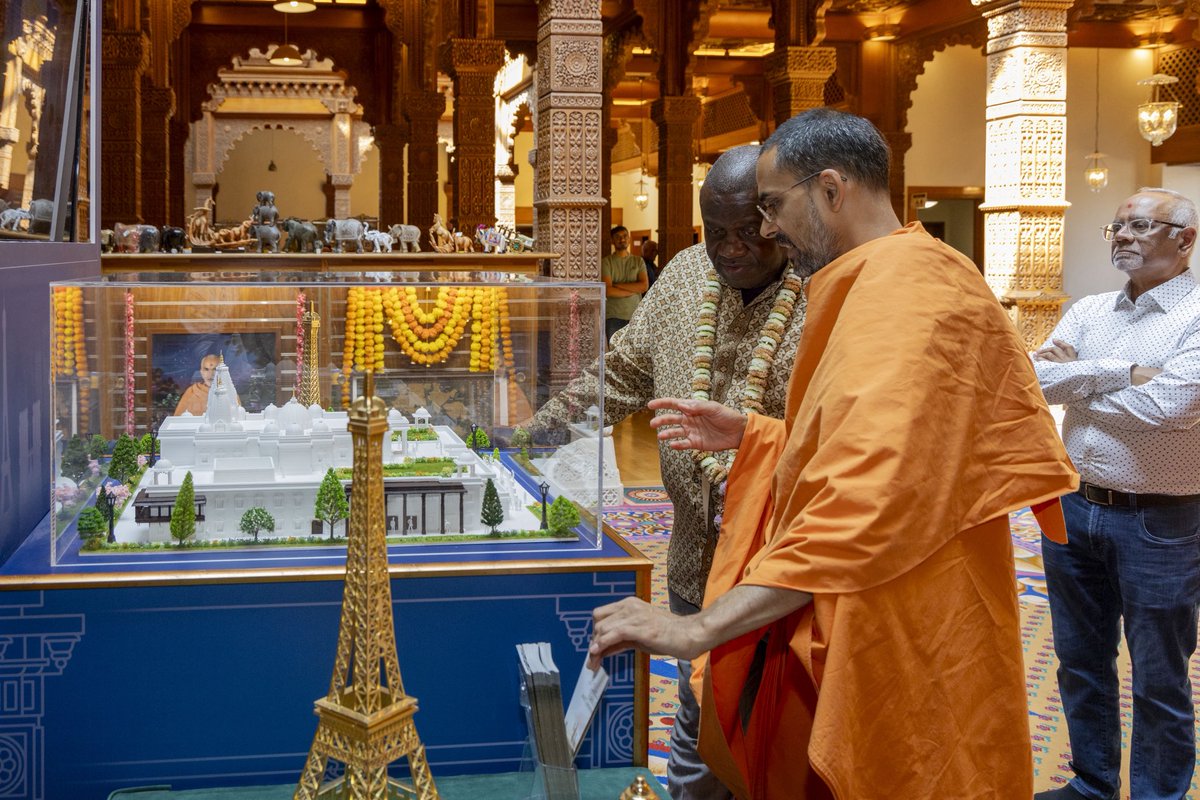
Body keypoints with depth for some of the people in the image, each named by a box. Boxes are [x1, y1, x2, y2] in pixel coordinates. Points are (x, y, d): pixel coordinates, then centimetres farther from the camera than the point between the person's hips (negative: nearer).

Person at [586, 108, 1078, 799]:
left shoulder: (907, 290, -22)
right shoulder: (867, 285, 15)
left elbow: (868, 500, -33)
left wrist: (700, 628, -35)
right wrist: (747, 433, 14)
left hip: (899, 657, -10)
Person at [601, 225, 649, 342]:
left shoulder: (638, 261, 10)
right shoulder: (606, 262, 1)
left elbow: (644, 286, -4)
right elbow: (607, 291, -11)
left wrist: (618, 285, -8)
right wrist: (634, 290, -4)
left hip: (635, 315, 2)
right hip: (613, 316, -2)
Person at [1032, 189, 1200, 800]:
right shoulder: (1089, 312, 6)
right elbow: (1035, 378, -8)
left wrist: (1076, 382, -10)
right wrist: (1122, 373, -18)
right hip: (1074, 505, 6)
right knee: (1081, 664, 19)